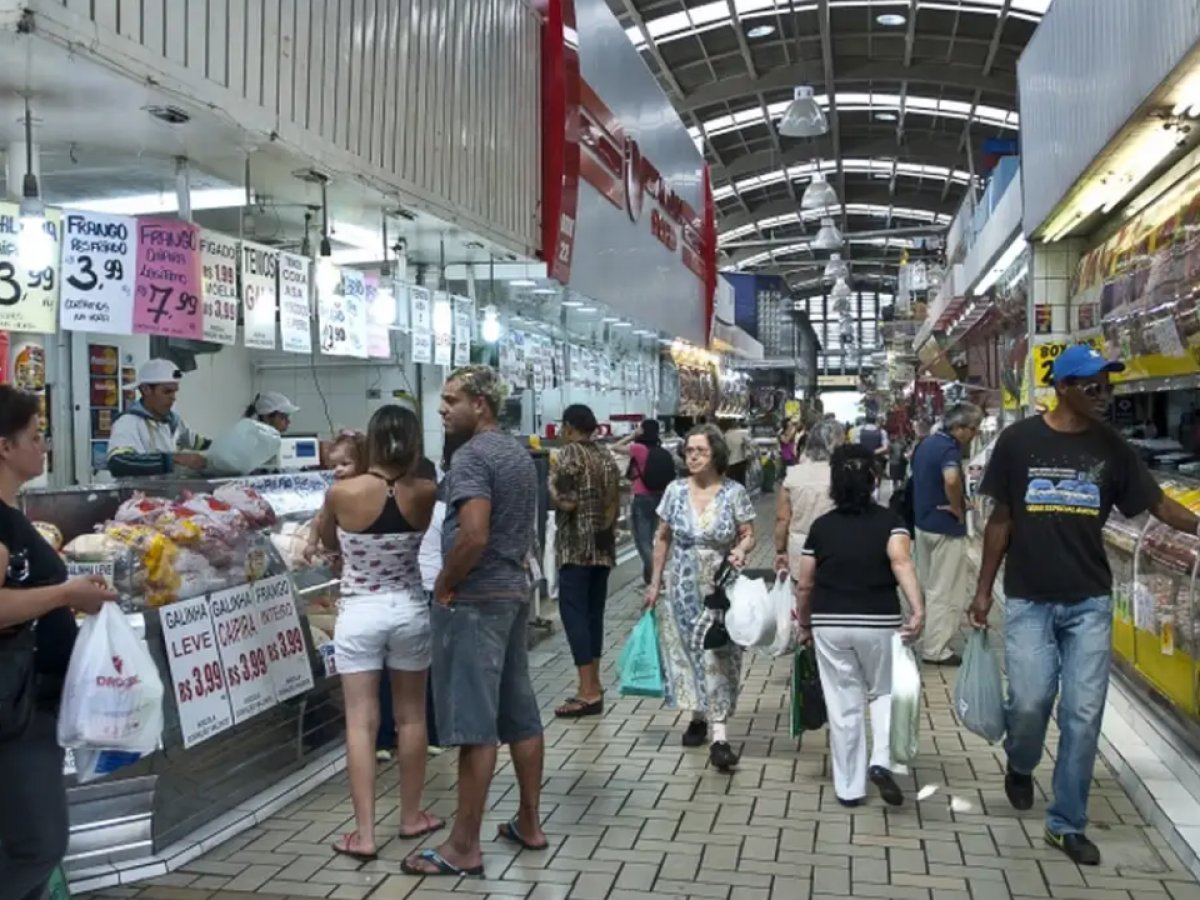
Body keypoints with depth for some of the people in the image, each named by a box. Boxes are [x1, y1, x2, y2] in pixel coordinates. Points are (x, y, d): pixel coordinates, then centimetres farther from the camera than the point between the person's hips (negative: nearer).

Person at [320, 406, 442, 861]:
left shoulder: (341, 493, -13)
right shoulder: (425, 493, -9)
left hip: (359, 614, -2)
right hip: (408, 611, 2)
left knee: (361, 722, 4)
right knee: (411, 716, 15)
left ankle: (364, 834, 7)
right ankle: (411, 816, 28)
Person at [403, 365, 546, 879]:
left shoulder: (472, 456, -16)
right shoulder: (519, 454, 14)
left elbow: (474, 535, -27)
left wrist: (445, 583, -14)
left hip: (474, 600, -10)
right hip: (515, 591, 10)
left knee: (473, 724, -3)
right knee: (521, 714, 14)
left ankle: (464, 847, 5)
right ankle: (529, 823, 24)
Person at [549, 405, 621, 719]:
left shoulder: (569, 454, -9)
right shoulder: (607, 457, 14)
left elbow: (566, 503, -15)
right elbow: (616, 504, 15)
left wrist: (551, 486, 1)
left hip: (577, 546, -8)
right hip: (604, 545, 8)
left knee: (574, 611, -6)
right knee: (594, 612, 12)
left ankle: (589, 692, -9)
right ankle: (593, 684, 17)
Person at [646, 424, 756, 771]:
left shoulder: (734, 492, -7)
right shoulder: (675, 490, 0)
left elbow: (748, 535, -1)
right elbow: (662, 538, 6)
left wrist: (741, 550, -25)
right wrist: (655, 582, 6)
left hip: (720, 588, -3)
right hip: (683, 587, 3)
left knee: (719, 655, -5)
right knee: (687, 650, 9)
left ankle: (719, 735, -6)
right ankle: (699, 716, 28)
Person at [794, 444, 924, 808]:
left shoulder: (822, 526, 3)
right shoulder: (889, 521, -2)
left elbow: (804, 585, 5)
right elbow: (901, 561, -22)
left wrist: (805, 624, 19)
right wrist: (917, 609, -30)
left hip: (830, 624, 1)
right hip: (878, 622, -1)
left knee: (843, 704, 10)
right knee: (883, 693, 20)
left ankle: (848, 788, 17)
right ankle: (881, 761, 0)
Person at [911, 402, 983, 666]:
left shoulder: (926, 443, 9)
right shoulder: (949, 448, -21)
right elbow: (951, 479, -40)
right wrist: (958, 508, -24)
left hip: (923, 522, 9)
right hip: (946, 527, -9)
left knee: (931, 586, 19)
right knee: (946, 591, 1)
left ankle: (934, 639, 31)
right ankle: (936, 649, 7)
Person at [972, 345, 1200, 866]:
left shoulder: (1110, 447, 2)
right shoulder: (1018, 441, -5)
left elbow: (1158, 504, 4)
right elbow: (1001, 519, 1)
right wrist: (984, 590, 2)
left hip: (1089, 602, 2)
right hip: (1028, 600, -2)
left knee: (1083, 714, 3)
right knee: (1030, 702, -6)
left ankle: (1067, 824, 18)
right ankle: (1020, 766, 29)